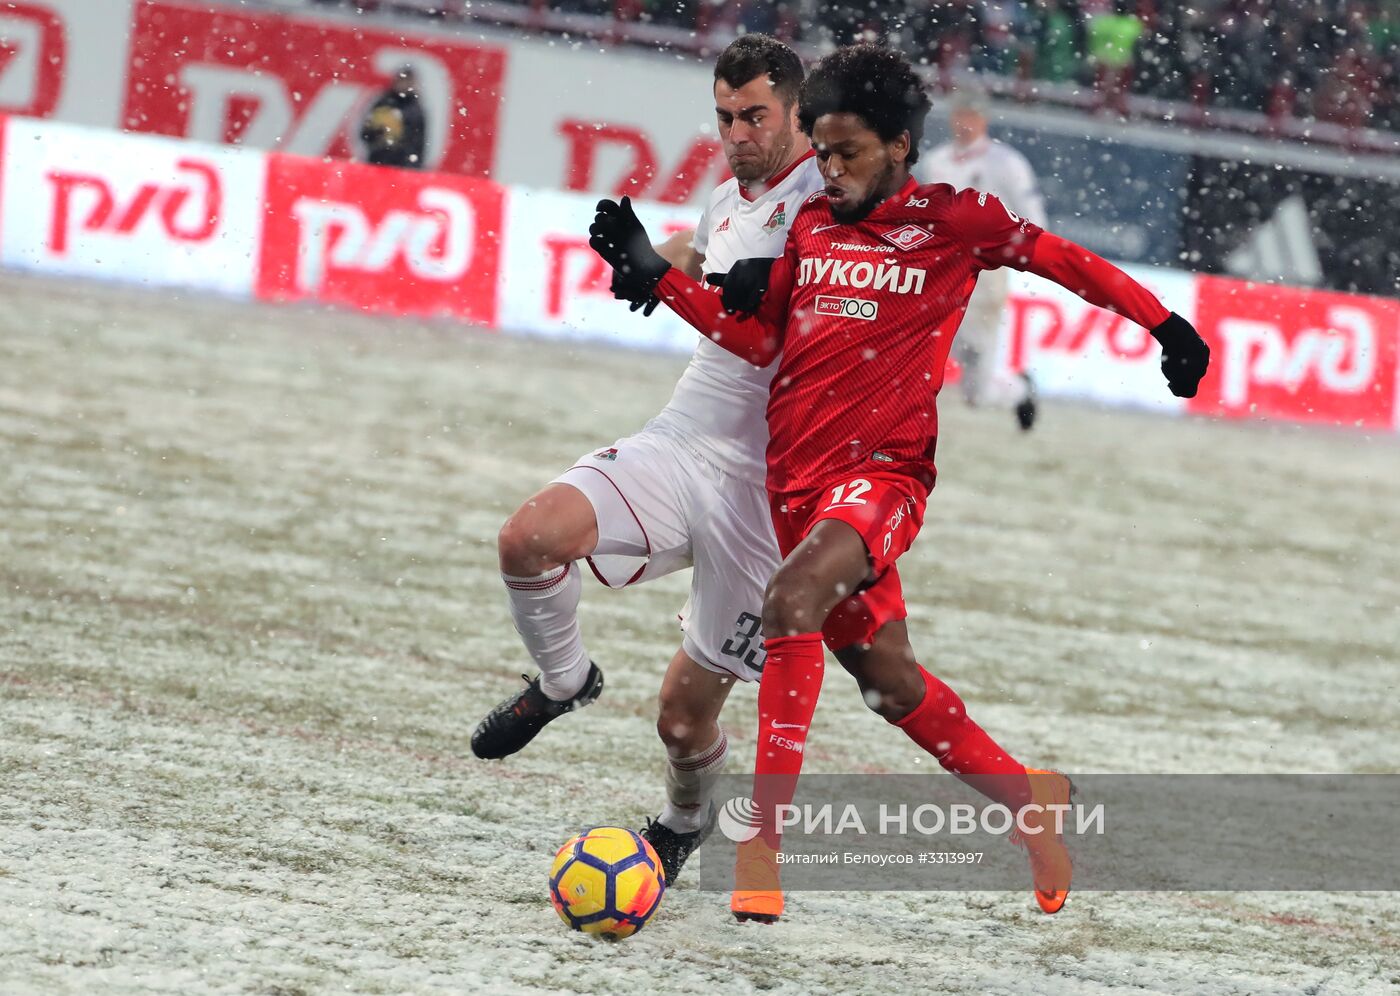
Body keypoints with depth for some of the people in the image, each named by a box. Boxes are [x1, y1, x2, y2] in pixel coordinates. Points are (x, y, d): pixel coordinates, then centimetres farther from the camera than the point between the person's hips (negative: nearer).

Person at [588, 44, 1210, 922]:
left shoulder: (953, 221, 0)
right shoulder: (811, 228, 13)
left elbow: (1065, 261, 10)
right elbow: (760, 341, 13)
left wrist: (1163, 324, 9)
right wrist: (653, 275, 6)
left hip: (884, 471, -6)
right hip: (798, 478, 6)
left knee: (793, 598, -32)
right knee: (888, 678, 14)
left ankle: (763, 843, -32)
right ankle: (1030, 798, 36)